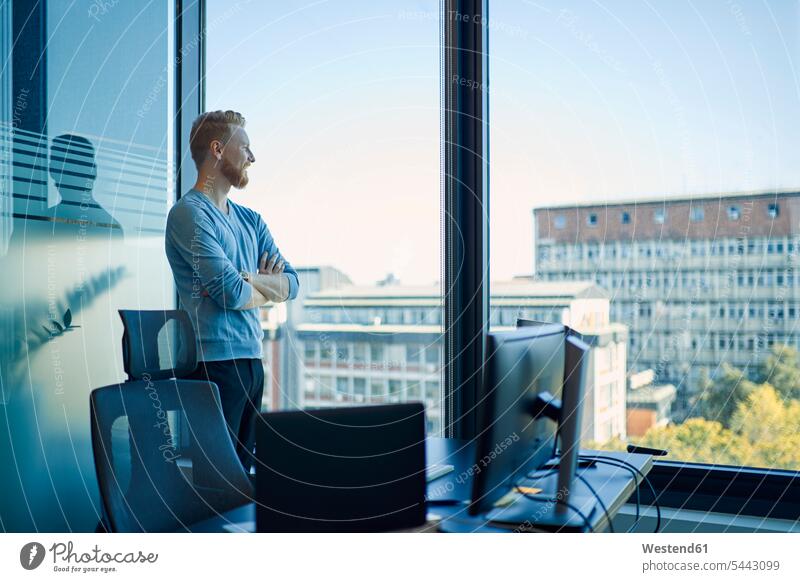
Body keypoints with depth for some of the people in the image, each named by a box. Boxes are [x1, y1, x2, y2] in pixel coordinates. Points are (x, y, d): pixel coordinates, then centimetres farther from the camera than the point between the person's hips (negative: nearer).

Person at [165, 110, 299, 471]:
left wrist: (248, 279, -9)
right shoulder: (189, 213, -9)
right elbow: (232, 293, -17)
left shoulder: (251, 220, 17)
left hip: (252, 360, 8)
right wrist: (267, 289, 3)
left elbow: (291, 283, 9)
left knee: (245, 467, 14)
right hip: (214, 361, -8)